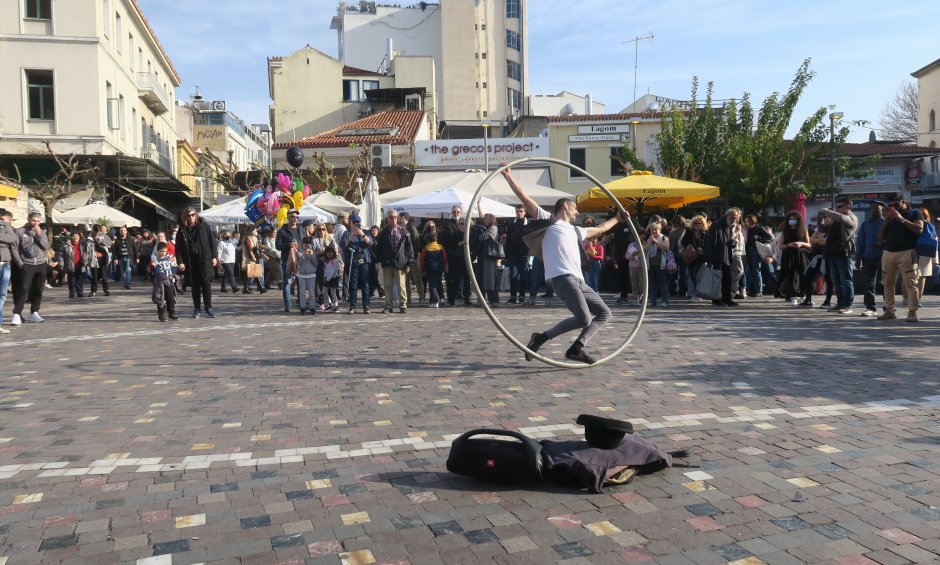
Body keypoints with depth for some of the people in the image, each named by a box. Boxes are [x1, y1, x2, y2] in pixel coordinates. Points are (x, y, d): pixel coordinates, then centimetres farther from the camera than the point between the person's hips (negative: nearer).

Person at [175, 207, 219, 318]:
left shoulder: (204, 226, 3)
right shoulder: (182, 230, 4)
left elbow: (212, 241, 4)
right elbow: (178, 247, 4)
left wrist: (214, 256, -1)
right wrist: (180, 262, -5)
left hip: (205, 259, -1)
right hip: (190, 261, 1)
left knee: (206, 283, -4)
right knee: (195, 285, 7)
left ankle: (208, 308, 3)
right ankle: (196, 309, 15)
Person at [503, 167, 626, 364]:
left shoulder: (575, 230, 32)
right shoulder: (548, 220, 10)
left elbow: (600, 229, 48)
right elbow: (525, 198, 4)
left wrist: (617, 218, 56)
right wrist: (508, 177, -2)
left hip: (578, 280, 9)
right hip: (562, 278, -9)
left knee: (604, 313, 5)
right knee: (584, 319, -21)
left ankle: (576, 348, -2)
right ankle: (541, 337, -9)